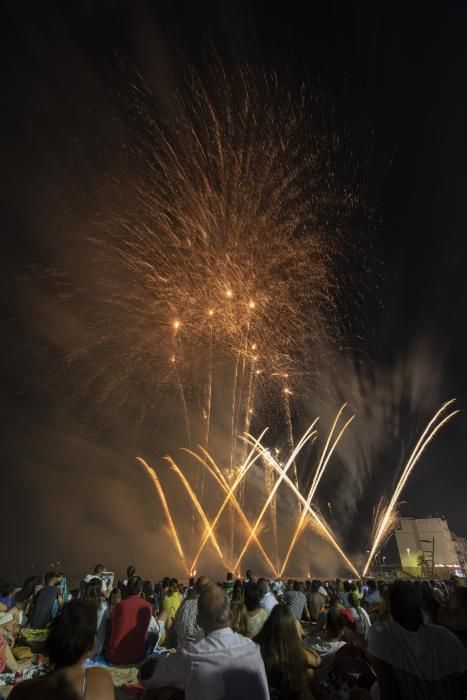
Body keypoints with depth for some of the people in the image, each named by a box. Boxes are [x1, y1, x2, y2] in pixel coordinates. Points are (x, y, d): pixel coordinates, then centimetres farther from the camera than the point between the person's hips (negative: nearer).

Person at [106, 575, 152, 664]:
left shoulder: (120, 605, -5)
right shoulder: (147, 606, -5)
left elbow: (113, 629, 9)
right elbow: (144, 632, 7)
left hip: (114, 656, 0)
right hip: (135, 656, 0)